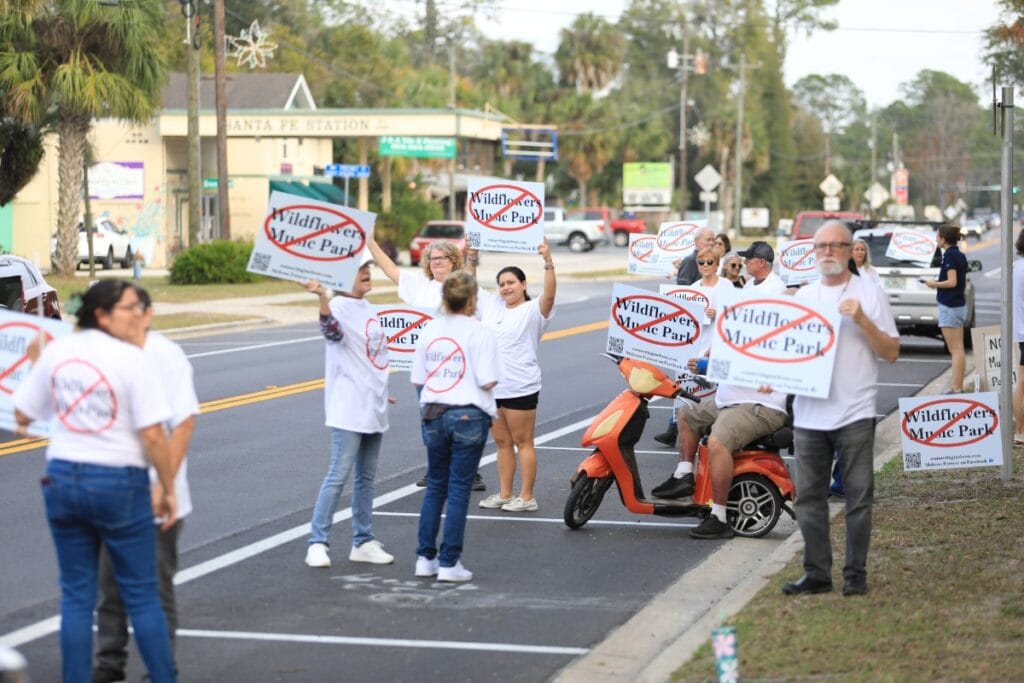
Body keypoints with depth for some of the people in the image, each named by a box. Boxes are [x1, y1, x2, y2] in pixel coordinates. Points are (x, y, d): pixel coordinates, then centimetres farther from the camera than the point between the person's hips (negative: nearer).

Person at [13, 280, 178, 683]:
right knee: (142, 595, 7)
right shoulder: (131, 360, -13)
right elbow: (153, 436, -16)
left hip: (63, 479, 4)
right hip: (120, 483, -4)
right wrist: (167, 490, -6)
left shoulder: (56, 352, 1)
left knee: (76, 595, 12)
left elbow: (22, 415, 8)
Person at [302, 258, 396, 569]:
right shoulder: (339, 307, -14)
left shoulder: (367, 308, 13)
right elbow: (333, 331, -39)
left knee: (366, 476, 13)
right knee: (339, 474, -10)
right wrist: (323, 298, -56)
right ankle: (318, 543, -5)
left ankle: (363, 542, 20)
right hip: (348, 409, -9)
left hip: (373, 408, 9)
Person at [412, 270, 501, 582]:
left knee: (435, 486, 16)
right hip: (468, 416, -4)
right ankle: (449, 563, 2)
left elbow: (418, 379, 5)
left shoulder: (429, 330, 4)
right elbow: (487, 381, -17)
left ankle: (425, 558, 16)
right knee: (458, 489, 1)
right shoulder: (480, 333, -11)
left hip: (433, 415, 4)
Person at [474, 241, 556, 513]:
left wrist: (548, 262, -36)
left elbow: (549, 295, -25)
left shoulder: (533, 310, -7)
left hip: (520, 389, -7)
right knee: (502, 442, 13)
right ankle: (504, 494, 20)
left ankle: (526, 497, 2)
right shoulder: (491, 305, 12)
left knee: (522, 442, -1)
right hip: (491, 387, 7)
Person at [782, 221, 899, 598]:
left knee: (858, 495, -1)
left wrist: (862, 320, -14)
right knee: (809, 496, 6)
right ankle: (817, 573, 13)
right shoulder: (803, 295, 14)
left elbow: (891, 352, -2)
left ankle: (856, 574, 7)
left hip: (855, 412, -4)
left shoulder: (870, 294, 1)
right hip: (809, 411, 4)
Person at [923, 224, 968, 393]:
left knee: (956, 350, -8)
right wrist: (939, 283, 15)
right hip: (960, 305, 9)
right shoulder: (961, 256, 13)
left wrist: (934, 284, -7)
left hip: (949, 306, -9)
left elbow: (952, 282, -21)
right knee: (958, 350, 11)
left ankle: (956, 388, -8)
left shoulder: (949, 256, -14)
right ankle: (957, 387, 15)